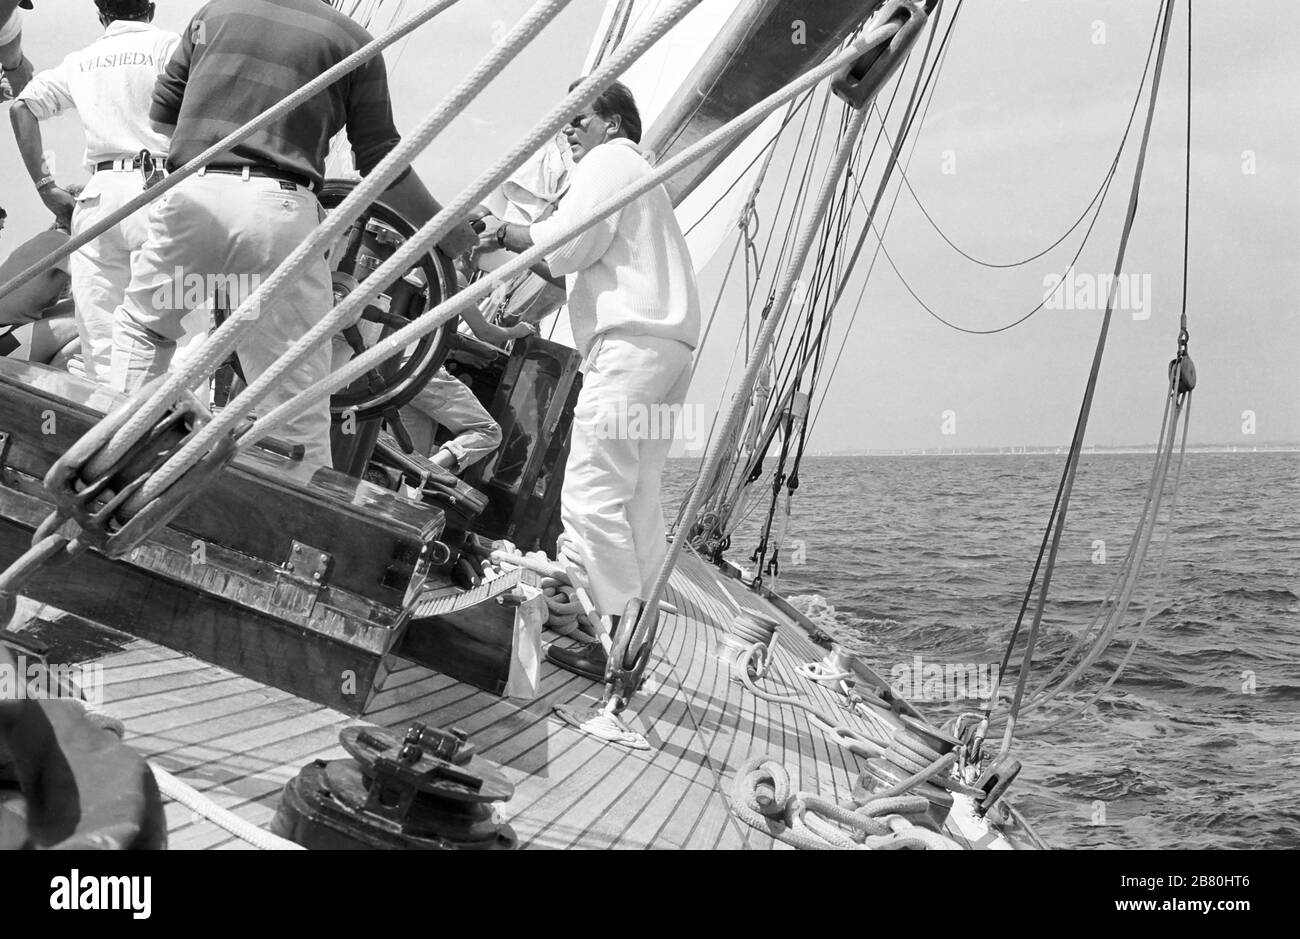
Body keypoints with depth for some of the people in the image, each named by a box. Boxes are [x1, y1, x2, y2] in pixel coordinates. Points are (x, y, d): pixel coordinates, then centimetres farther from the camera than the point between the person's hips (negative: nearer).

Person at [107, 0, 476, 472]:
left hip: (191, 193, 3)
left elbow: (160, 114, 20)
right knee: (298, 406, 4)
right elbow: (382, 163, 8)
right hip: (279, 208, -2)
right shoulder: (352, 41, 9)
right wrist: (452, 236, 20)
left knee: (141, 325, 28)